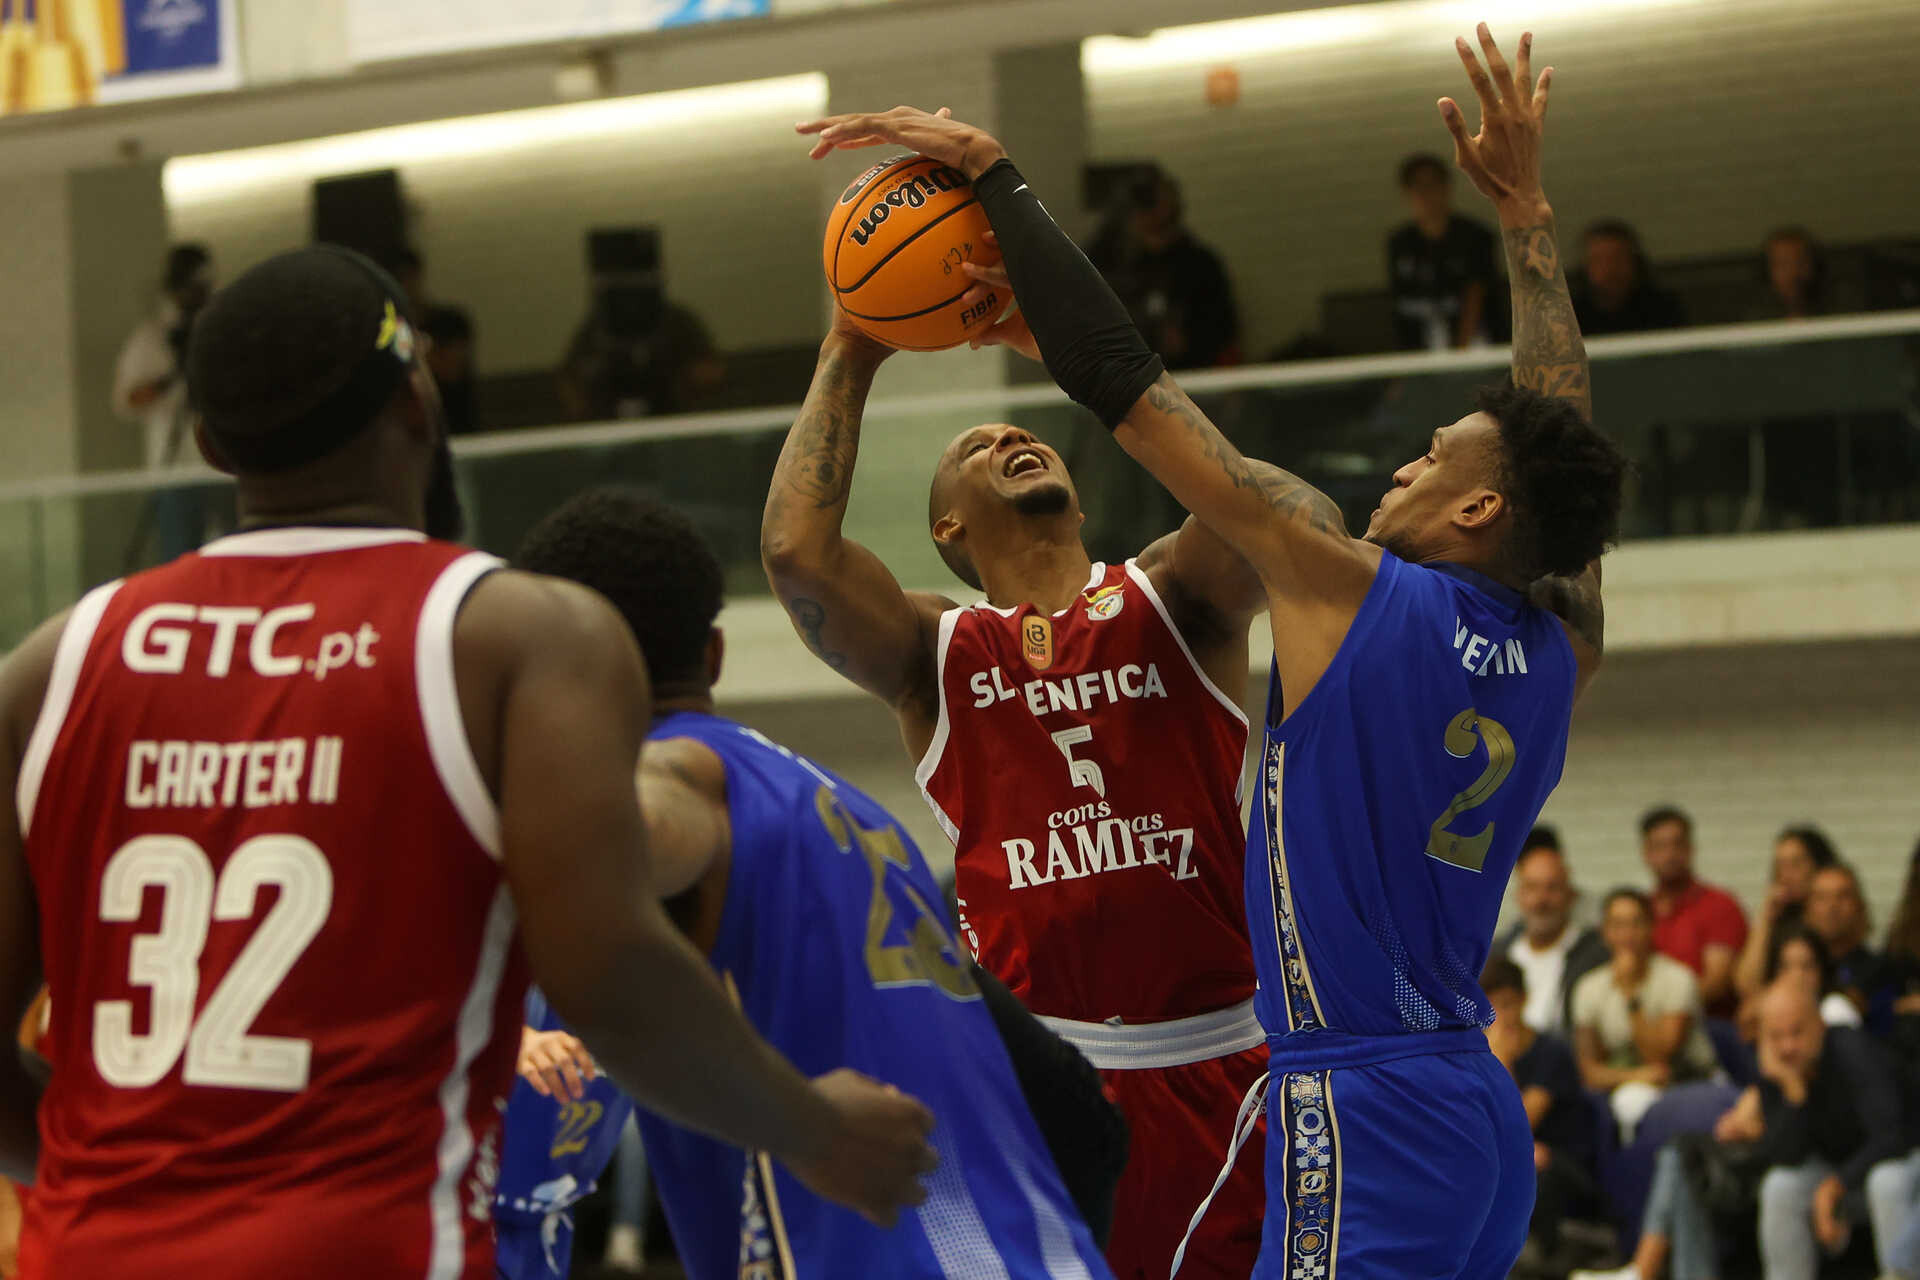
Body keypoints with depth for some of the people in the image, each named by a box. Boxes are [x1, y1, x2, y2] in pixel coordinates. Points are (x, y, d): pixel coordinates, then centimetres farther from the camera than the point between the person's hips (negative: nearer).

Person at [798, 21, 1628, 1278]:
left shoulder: (1348, 590, -8)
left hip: (1364, 1115, -8)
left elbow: (1123, 381, -6)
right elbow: (1559, 432, 26)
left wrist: (995, 175, 2)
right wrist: (1526, 209, 36)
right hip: (1482, 1108, 8)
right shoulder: (1564, 651, 8)